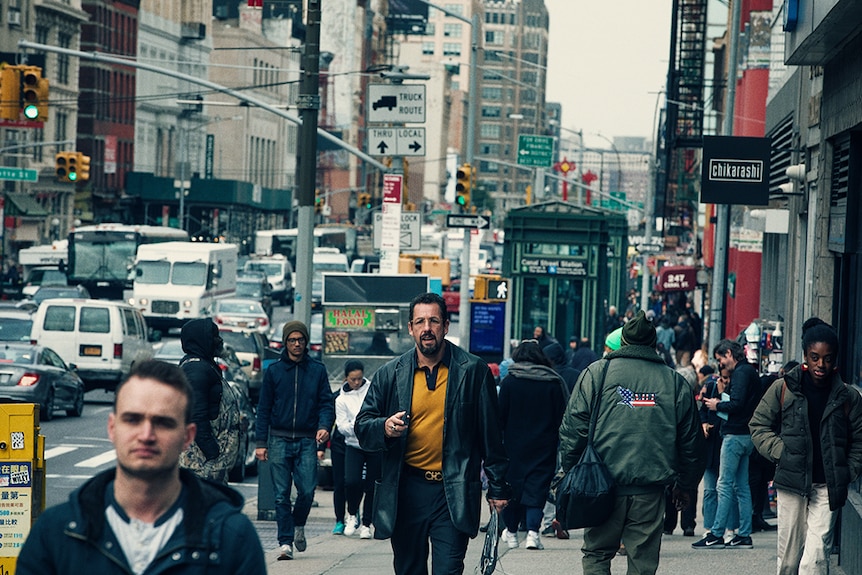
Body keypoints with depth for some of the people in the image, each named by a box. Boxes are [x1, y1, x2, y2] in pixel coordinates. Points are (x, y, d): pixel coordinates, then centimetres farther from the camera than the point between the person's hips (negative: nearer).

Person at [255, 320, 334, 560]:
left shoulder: (318, 370, 8)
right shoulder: (273, 371, 6)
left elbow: (326, 403, 6)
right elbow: (264, 408, 7)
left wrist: (324, 426, -14)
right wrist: (261, 442, 0)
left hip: (307, 441, 0)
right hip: (279, 440, 0)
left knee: (307, 490, -7)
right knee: (282, 495, -2)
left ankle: (298, 526, 21)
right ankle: (285, 542, 2)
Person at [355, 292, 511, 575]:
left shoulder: (473, 371, 1)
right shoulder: (390, 374, 6)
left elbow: (491, 433, 4)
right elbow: (362, 427, 8)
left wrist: (498, 487, 3)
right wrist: (385, 428, -15)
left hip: (454, 494, -3)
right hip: (406, 491, 3)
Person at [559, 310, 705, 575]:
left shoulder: (598, 372, 3)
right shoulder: (675, 382, 9)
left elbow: (573, 427, -1)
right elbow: (691, 441, 13)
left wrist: (571, 471, 6)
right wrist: (685, 484, 23)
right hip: (650, 491, 1)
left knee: (596, 554, 9)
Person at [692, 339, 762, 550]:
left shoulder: (741, 372, -12)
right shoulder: (750, 371, 18)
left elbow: (737, 404, -21)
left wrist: (718, 406, -7)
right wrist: (721, 404, 10)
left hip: (735, 435, -10)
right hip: (746, 435, 10)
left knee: (725, 485, -8)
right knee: (742, 486, 10)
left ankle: (716, 534, -8)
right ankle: (744, 535, 10)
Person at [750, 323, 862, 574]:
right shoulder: (783, 389, 1)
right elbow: (758, 425, 9)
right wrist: (781, 453, -4)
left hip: (827, 487, -1)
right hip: (791, 483, 1)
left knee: (817, 555, -11)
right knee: (789, 555, 6)